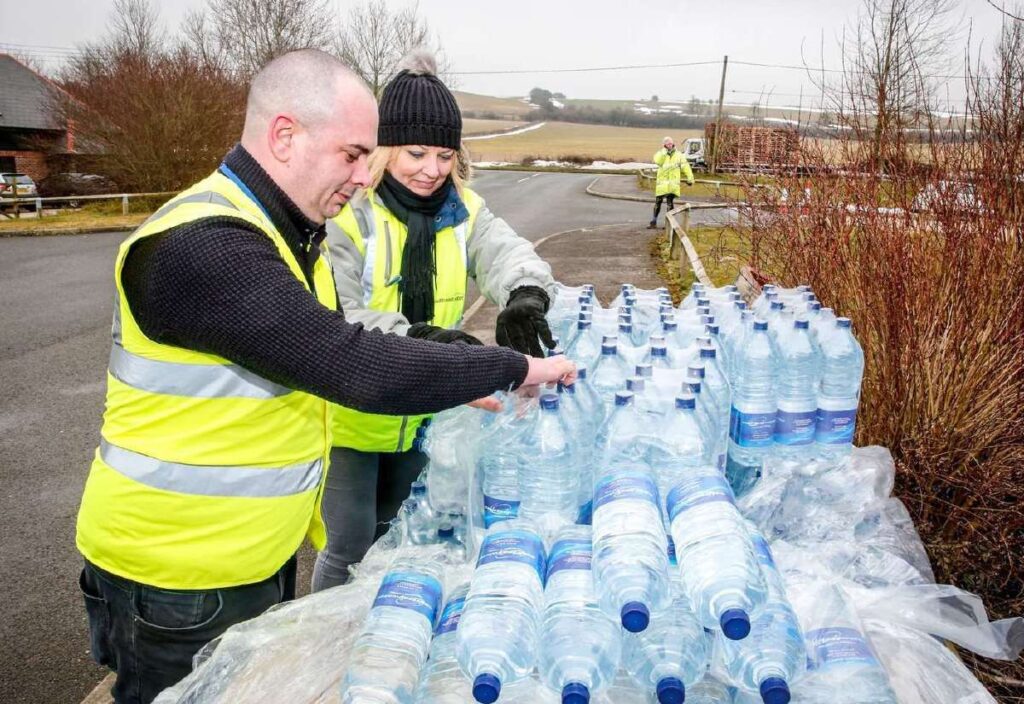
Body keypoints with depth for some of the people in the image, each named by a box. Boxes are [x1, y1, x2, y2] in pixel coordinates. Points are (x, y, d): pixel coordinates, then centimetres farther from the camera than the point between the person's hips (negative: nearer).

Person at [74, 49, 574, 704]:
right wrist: (512, 368, -22)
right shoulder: (200, 246, -28)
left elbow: (336, 348, 14)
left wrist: (457, 386, 4)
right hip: (178, 582, -8)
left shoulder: (293, 237, 6)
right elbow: (357, 367, -33)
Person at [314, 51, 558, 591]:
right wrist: (419, 340, -40)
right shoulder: (347, 211, -19)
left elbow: (506, 251, -19)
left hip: (420, 413, 6)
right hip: (351, 413, -5)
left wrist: (525, 296, -43)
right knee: (351, 543, 5)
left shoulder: (462, 208, -2)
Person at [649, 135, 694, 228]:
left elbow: (685, 166, 7)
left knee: (670, 202, -3)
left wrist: (690, 178, 1)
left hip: (673, 183, 0)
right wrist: (664, 151, -16)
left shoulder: (678, 155, 8)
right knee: (658, 202, 4)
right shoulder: (660, 154, 6)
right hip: (662, 183, 0)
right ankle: (653, 222, 14)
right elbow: (657, 161, -16)